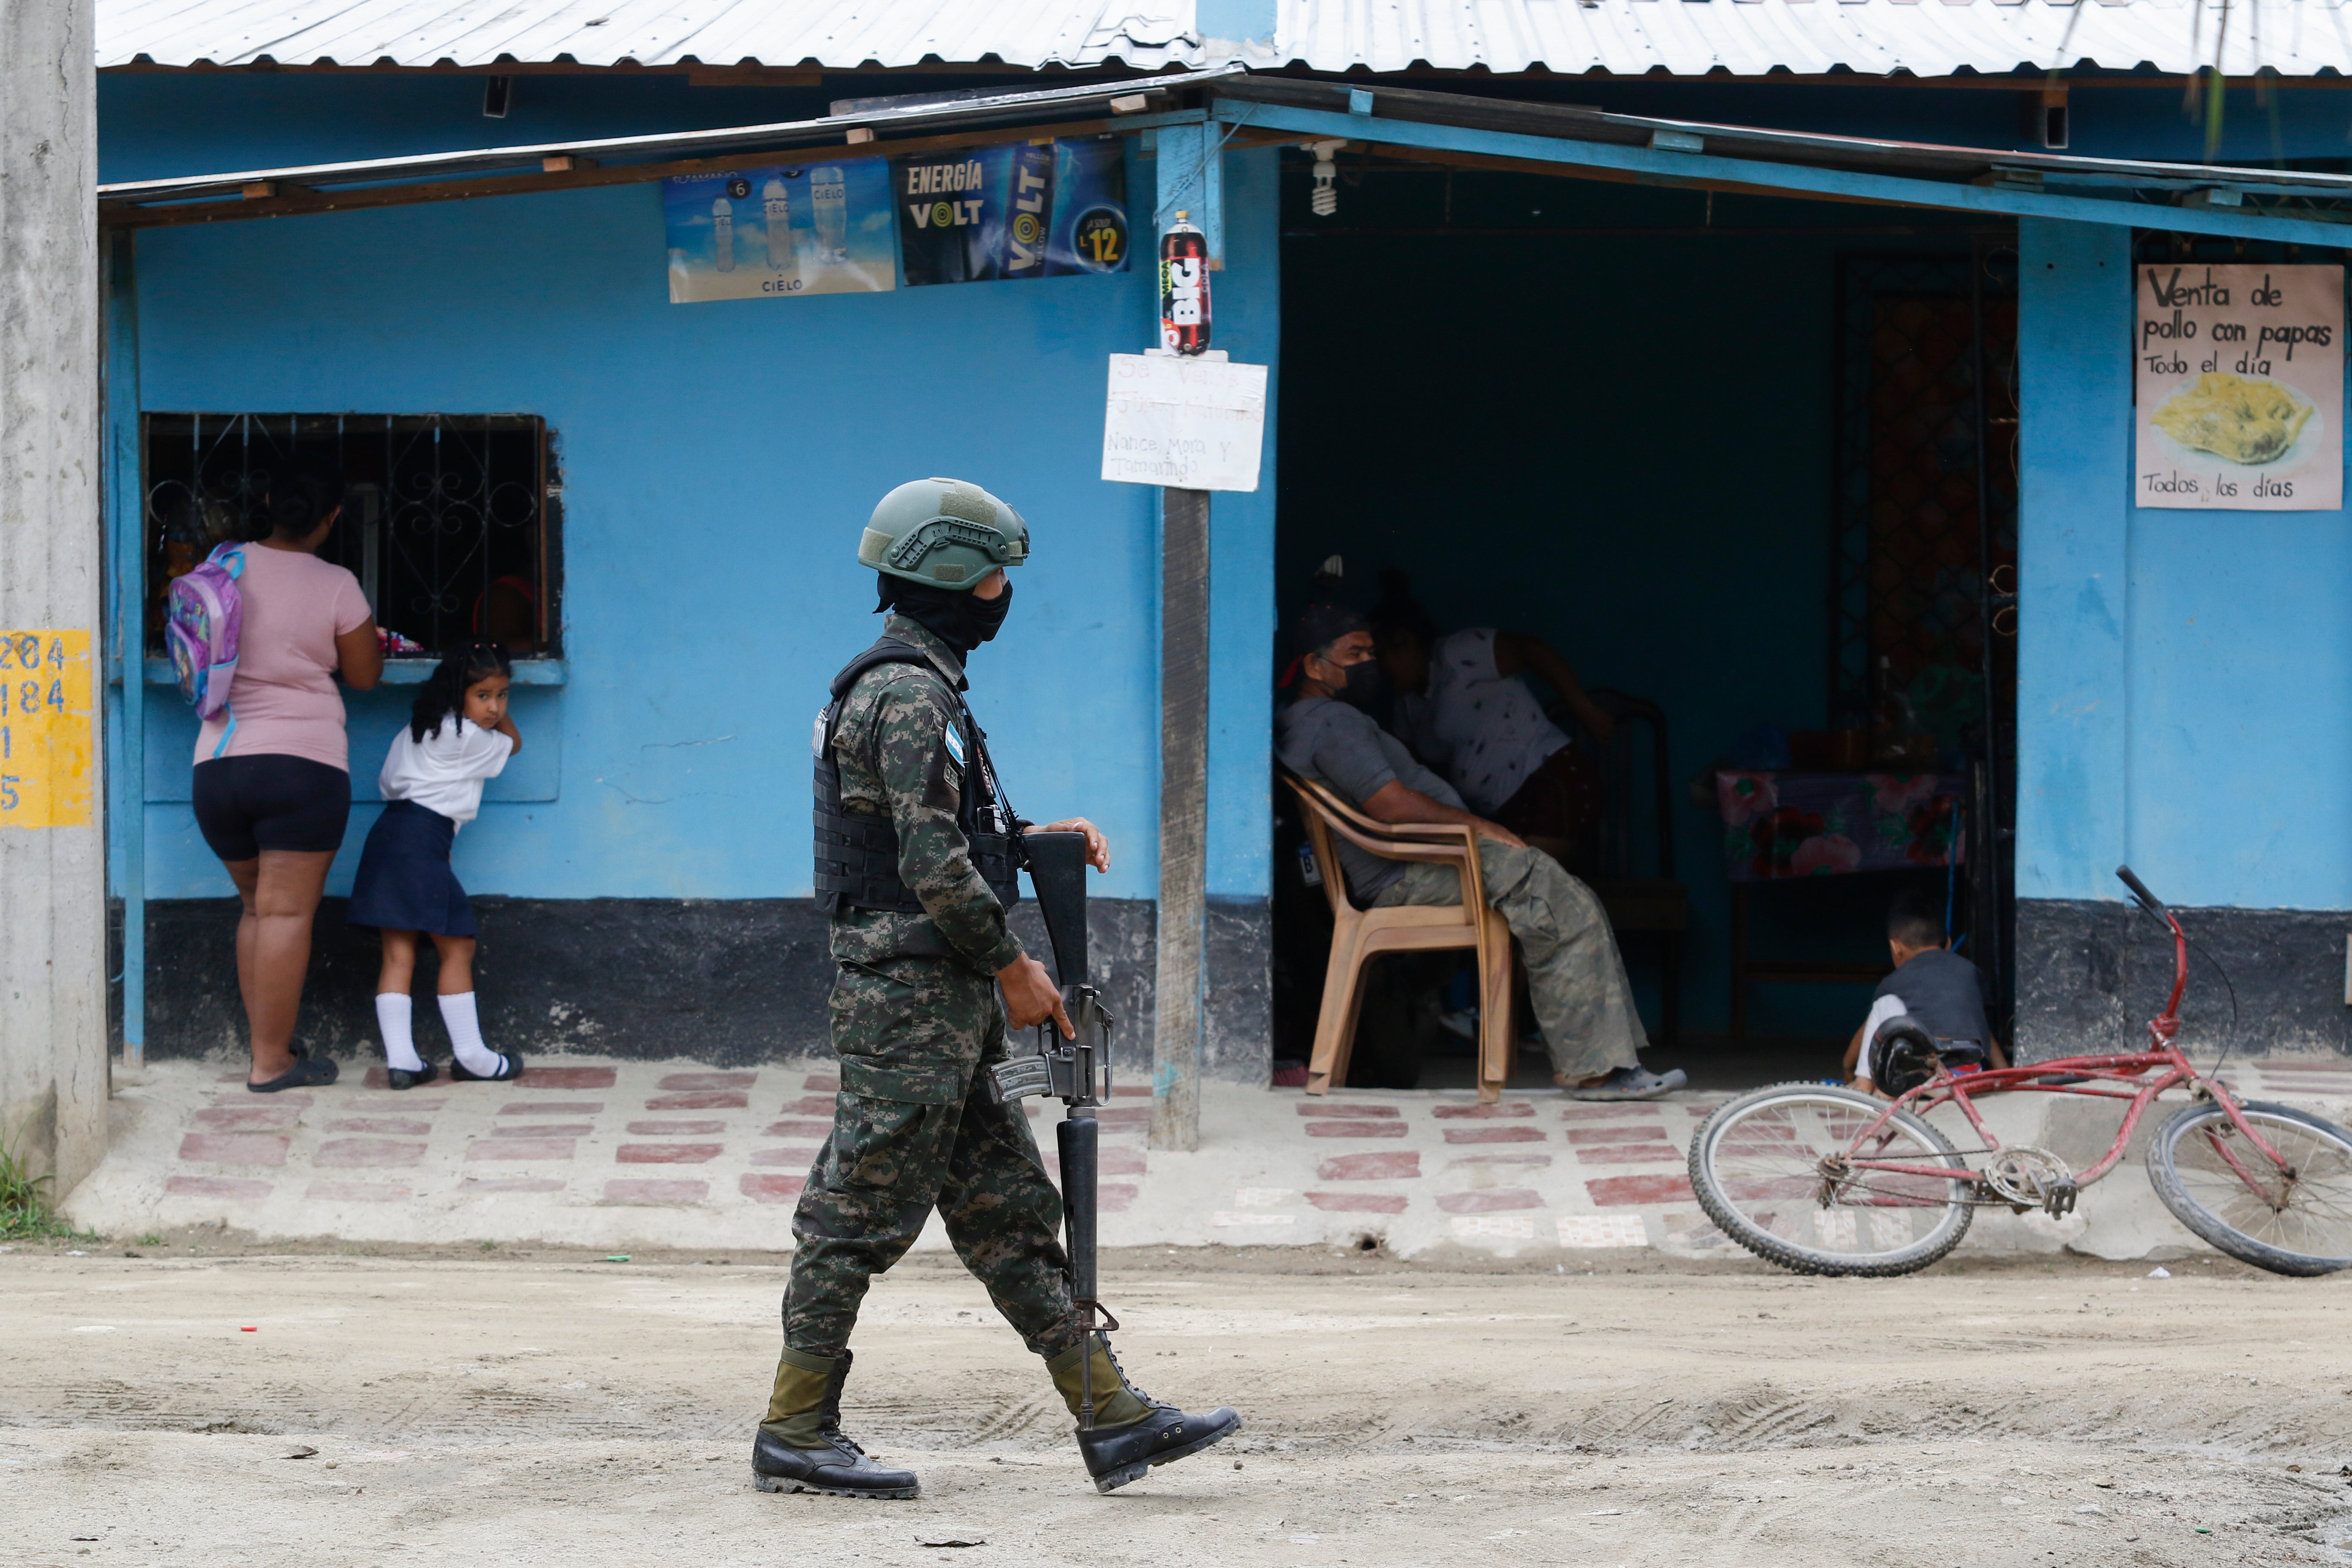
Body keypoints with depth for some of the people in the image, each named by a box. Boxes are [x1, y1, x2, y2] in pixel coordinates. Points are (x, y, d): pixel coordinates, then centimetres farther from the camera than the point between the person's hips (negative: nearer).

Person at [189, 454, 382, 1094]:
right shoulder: (335, 587, -6)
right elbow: (364, 673, 3)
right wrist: (371, 629, 22)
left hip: (218, 764, 4)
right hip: (304, 764, -4)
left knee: (255, 906, 19)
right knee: (288, 912, -3)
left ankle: (266, 1039, 19)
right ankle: (271, 1062, -3)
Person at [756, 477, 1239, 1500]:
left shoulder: (919, 685, 17)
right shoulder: (908, 695, -16)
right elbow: (934, 866, -21)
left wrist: (1036, 839, 13)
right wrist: (1013, 968, -12)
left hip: (940, 1003, 11)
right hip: (908, 995, -11)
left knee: (1009, 1213, 8)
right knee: (864, 1212, -4)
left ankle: (1112, 1418, 9)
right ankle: (795, 1434, 2)